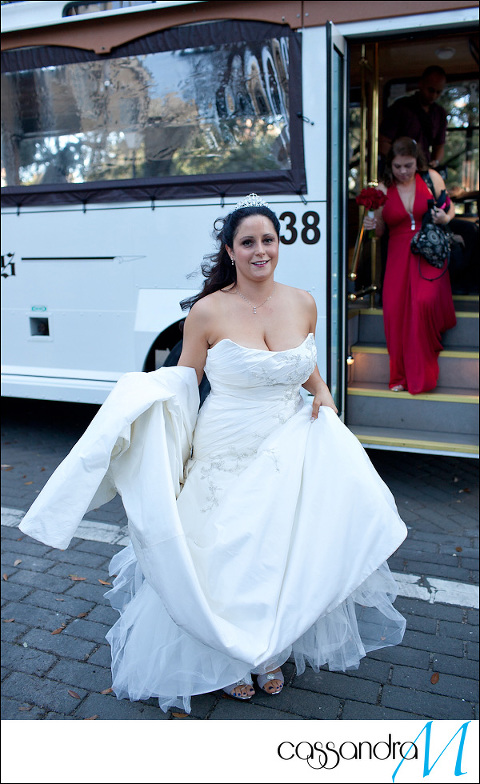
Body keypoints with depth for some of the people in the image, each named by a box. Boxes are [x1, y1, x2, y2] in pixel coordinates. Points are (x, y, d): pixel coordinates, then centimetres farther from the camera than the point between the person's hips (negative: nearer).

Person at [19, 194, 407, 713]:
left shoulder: (302, 304, -1)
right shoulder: (208, 311, -13)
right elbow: (185, 378, -2)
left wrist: (322, 393, -1)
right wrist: (146, 394, -20)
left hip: (289, 452, 4)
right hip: (225, 457, -3)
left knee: (283, 553, 12)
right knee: (222, 558, 7)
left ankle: (271, 651, 40)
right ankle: (226, 658, 36)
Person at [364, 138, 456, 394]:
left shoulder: (431, 178, 4)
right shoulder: (383, 189, 6)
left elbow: (450, 208, 13)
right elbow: (380, 231, 11)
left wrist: (445, 218, -10)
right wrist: (371, 225, -11)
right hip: (399, 255, 1)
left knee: (424, 301, -23)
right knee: (394, 307, -12)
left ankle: (421, 374, 0)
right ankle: (401, 375, 4)